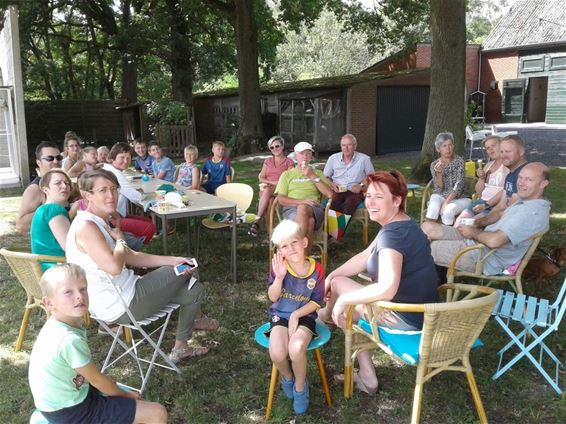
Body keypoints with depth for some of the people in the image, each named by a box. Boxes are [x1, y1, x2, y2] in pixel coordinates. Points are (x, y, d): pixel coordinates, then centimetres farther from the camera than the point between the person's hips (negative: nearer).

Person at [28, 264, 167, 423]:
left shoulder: (56, 325, -4)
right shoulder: (70, 340, -31)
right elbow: (95, 379, -17)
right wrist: (125, 395, 0)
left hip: (60, 399, 9)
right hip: (71, 411, -9)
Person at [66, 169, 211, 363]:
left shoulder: (101, 222, 9)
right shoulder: (86, 227, -24)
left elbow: (131, 256, 12)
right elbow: (114, 266, -34)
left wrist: (172, 260, 3)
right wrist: (120, 239, -13)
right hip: (120, 306, -10)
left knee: (194, 290, 15)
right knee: (185, 273, 7)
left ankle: (181, 347, 32)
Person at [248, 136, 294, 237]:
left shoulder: (289, 162, 11)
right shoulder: (267, 161, 22)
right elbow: (261, 178, 13)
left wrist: (276, 184, -15)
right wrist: (272, 182, -6)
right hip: (266, 188, 2)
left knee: (267, 191, -38)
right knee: (270, 200, -36)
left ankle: (257, 221, -38)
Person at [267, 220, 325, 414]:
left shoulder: (316, 269, -12)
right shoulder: (279, 266, -11)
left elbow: (316, 302, -4)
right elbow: (273, 297, -9)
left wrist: (296, 315, -15)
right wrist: (279, 278, -26)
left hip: (304, 316, -1)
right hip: (280, 315, 1)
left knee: (296, 350, -30)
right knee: (277, 353, -25)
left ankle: (300, 386, 4)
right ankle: (287, 377, 14)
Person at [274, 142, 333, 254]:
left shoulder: (317, 173, 25)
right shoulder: (287, 174, 21)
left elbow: (330, 194, 8)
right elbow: (281, 199, 6)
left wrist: (313, 176, 2)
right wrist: (301, 201, -12)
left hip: (314, 210, 1)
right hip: (291, 210, 0)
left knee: (303, 209, -38)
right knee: (309, 222, -37)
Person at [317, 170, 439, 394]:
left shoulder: (393, 234, -25)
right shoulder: (401, 225, 7)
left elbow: (386, 289, -35)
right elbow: (365, 257, 14)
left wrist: (343, 299, -23)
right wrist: (330, 276, 8)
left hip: (407, 319, -10)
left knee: (339, 284, 3)